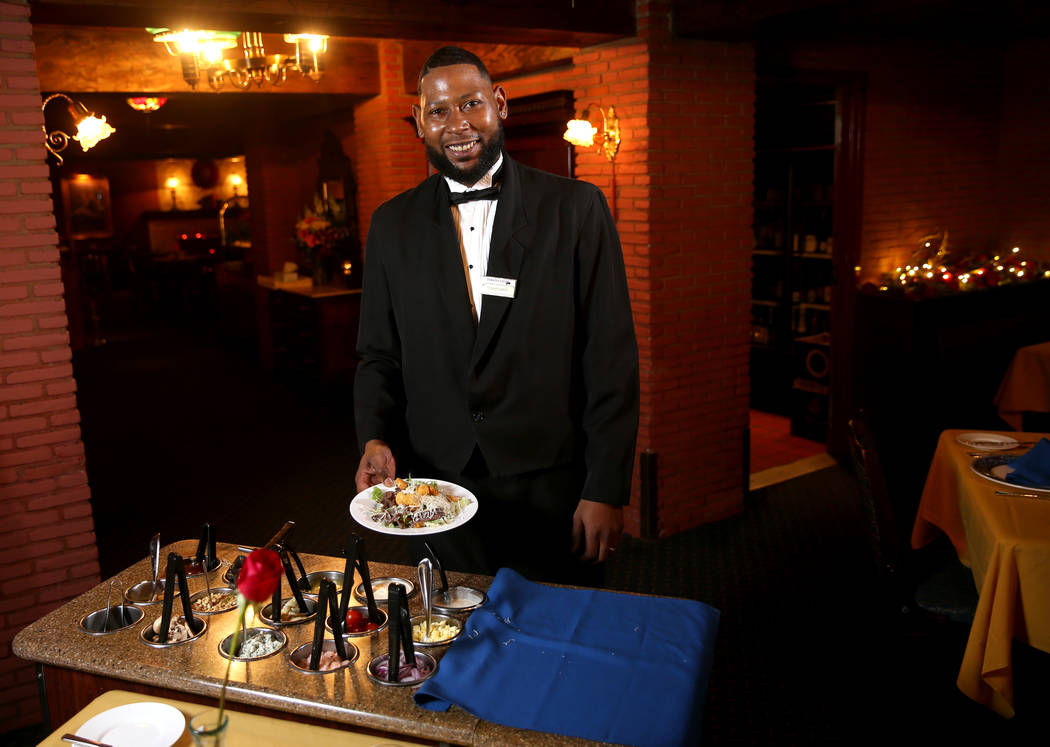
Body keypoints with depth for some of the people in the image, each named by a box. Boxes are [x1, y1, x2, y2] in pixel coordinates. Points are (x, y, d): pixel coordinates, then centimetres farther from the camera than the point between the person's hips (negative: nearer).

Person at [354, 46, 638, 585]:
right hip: (437, 493, 2)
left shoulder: (575, 208, -4)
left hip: (554, 497, -2)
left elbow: (611, 356, -5)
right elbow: (378, 356, 9)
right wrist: (375, 439, -9)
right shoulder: (393, 225, 5)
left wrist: (606, 490, -8)